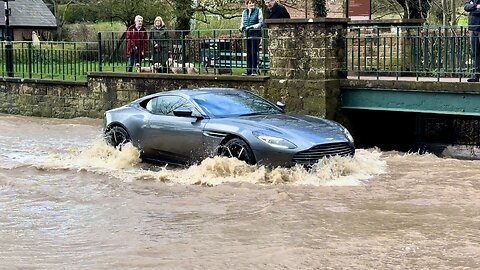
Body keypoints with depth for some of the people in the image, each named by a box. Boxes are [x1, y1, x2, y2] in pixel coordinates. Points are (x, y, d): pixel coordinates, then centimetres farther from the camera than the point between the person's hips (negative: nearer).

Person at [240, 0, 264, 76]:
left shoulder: (258, 11, -1)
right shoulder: (244, 12, 13)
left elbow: (261, 23, -6)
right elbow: (242, 22, 19)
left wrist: (253, 26, -19)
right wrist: (242, 27, -4)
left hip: (255, 35, -4)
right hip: (247, 35, 4)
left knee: (254, 53, -6)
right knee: (248, 53, 6)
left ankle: (254, 70, -2)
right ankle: (249, 70, 10)